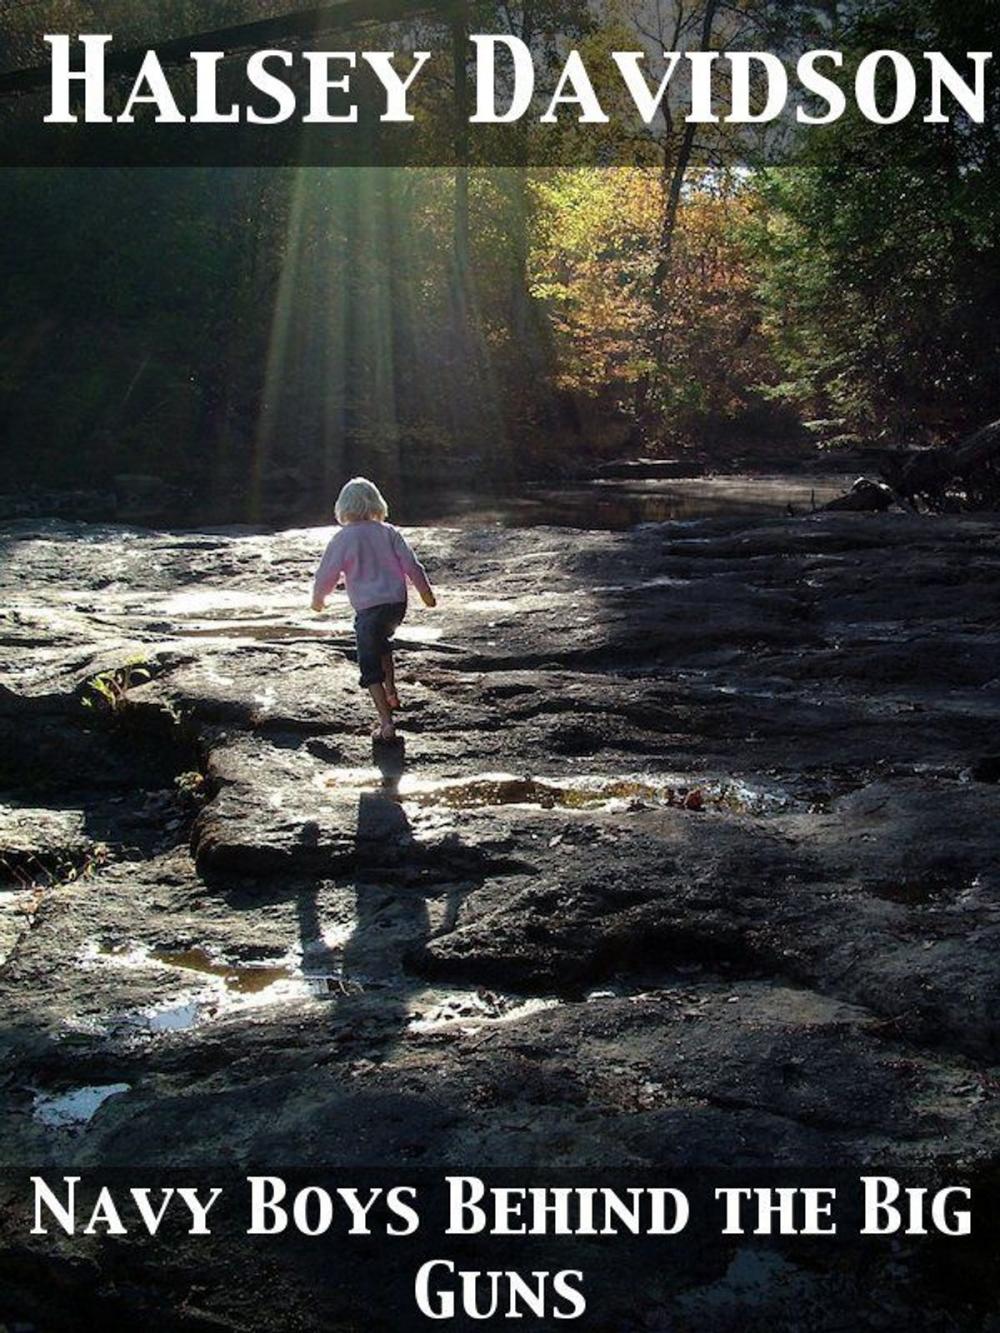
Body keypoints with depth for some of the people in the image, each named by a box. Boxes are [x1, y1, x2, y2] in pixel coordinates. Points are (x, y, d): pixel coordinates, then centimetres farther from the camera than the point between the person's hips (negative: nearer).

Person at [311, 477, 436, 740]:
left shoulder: (343, 538, -6)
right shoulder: (389, 532, 4)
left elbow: (327, 574, -1)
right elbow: (411, 565, 3)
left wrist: (317, 598, 18)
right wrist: (425, 591, 18)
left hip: (368, 608, -5)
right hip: (397, 603, 5)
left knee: (370, 667, 1)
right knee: (381, 643, 33)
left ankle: (386, 722, -7)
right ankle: (391, 694, 32)